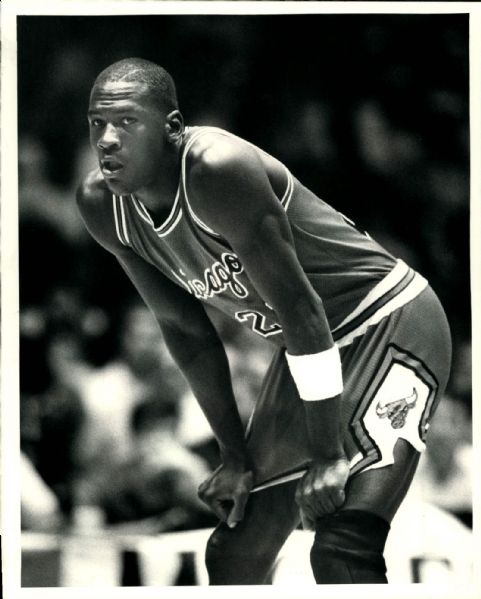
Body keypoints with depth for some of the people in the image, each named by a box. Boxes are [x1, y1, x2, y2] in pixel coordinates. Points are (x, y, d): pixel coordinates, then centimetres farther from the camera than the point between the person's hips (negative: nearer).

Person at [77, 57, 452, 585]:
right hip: (309, 346, 8)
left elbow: (299, 306, -27)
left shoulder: (217, 169, -29)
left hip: (389, 325, -8)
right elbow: (184, 328, 6)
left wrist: (328, 454, -24)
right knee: (235, 556, 9)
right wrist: (234, 454, 6)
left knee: (342, 551, -24)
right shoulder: (101, 205, -6)